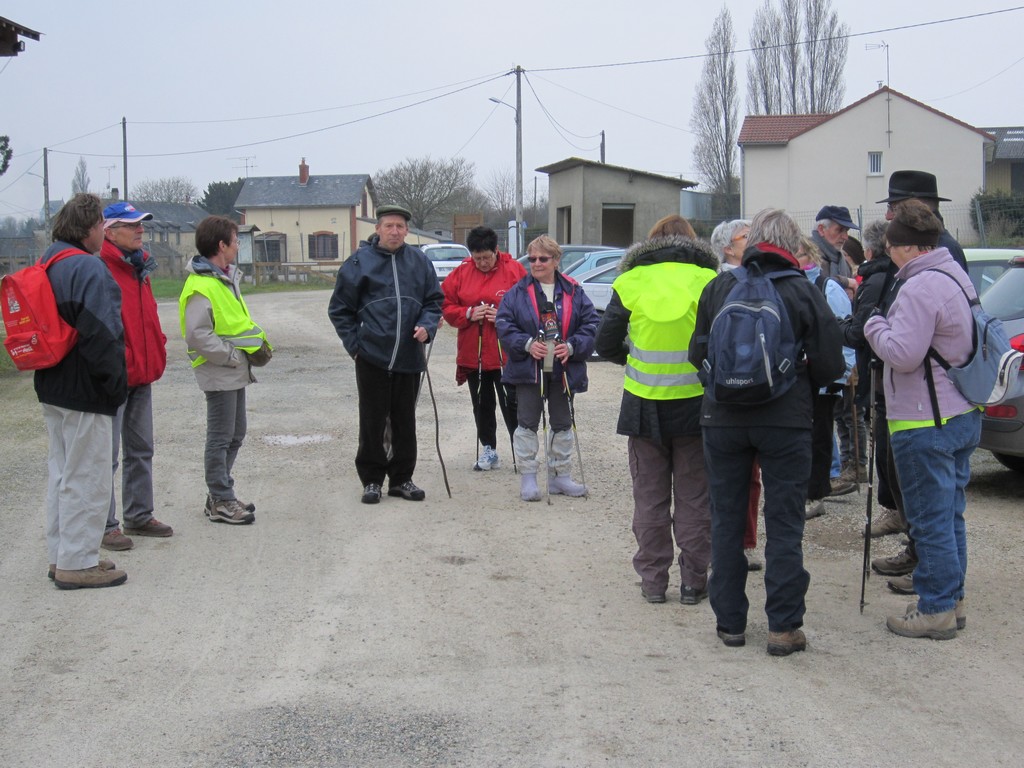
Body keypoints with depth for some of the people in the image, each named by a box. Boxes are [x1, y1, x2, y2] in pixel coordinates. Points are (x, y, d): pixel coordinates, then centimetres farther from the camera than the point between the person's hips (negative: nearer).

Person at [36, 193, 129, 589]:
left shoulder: (48, 264, 13)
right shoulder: (88, 268, -18)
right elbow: (102, 335, -24)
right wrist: (116, 383, -14)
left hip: (52, 389, 10)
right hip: (84, 393, -10)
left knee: (62, 473, 18)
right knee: (86, 478, -1)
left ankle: (61, 556, 26)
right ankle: (77, 563, 5)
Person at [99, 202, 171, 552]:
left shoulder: (139, 266, 13)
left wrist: (157, 350, 11)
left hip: (141, 374, 9)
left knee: (141, 450, 17)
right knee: (107, 454, -1)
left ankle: (139, 515, 27)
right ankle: (105, 525, 6)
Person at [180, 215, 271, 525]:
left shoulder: (227, 278, 13)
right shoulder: (201, 287, -19)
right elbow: (197, 335, -25)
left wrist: (256, 338, 6)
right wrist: (233, 356, -19)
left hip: (235, 372, 10)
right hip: (218, 374, -10)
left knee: (235, 435, 16)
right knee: (221, 438, -1)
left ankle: (221, 494, 27)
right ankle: (220, 502, 8)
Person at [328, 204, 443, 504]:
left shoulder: (419, 261, 6)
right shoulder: (359, 262, -2)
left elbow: (434, 300, 12)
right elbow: (340, 308, 3)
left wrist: (427, 326, -6)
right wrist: (355, 344, -3)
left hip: (409, 358, 3)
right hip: (372, 358, -3)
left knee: (405, 422, 10)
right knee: (372, 422, 3)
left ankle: (401, 478, 21)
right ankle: (372, 479, 14)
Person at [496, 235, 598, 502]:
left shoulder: (573, 292, 1)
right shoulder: (517, 292, -2)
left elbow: (591, 325, -1)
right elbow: (504, 325, -5)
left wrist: (572, 347, -16)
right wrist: (527, 344, -19)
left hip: (564, 371, 2)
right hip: (528, 370, -2)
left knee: (562, 424, 12)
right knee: (528, 424, 2)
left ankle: (560, 475, 24)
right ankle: (527, 478, 10)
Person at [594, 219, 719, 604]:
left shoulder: (629, 283, -2)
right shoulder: (708, 282, -4)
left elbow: (605, 345, 1)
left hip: (644, 406, 0)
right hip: (695, 403, 0)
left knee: (649, 497, 11)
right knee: (694, 498, 9)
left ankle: (652, 580, 14)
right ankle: (693, 581, 12)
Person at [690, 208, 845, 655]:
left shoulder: (719, 287, 0)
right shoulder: (803, 292, -5)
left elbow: (697, 353, 6)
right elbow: (829, 365, -5)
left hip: (723, 418, 2)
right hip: (785, 421, -2)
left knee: (727, 520, 12)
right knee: (784, 525, 5)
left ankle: (729, 621, 17)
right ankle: (783, 627, 6)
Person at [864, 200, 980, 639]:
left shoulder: (922, 287, -20)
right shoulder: (956, 277, 12)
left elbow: (903, 354, -23)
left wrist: (874, 326, -6)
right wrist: (884, 326, 15)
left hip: (925, 424, -10)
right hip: (963, 416, 10)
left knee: (930, 520, -1)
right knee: (950, 514, 16)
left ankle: (936, 610, 6)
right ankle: (952, 600, 25)